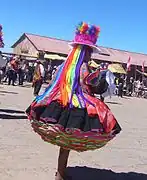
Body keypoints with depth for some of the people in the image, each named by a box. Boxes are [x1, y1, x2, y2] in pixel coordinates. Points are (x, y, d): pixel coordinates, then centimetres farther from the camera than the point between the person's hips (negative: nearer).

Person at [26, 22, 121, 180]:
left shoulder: (65, 65, 12)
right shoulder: (83, 66, -8)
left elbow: (55, 83, 15)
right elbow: (84, 87, -16)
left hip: (61, 103, 7)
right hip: (77, 104, -7)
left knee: (64, 139, 16)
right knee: (68, 141, 1)